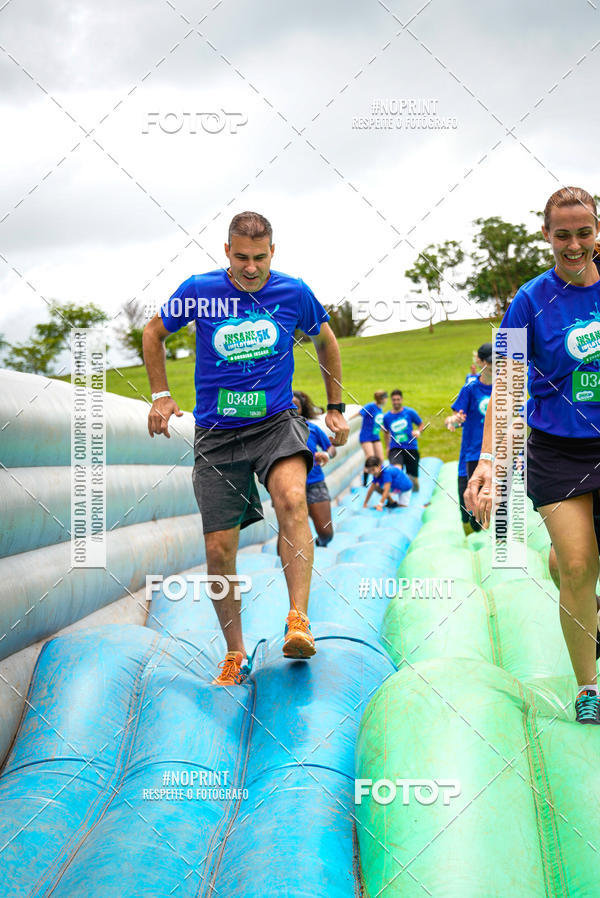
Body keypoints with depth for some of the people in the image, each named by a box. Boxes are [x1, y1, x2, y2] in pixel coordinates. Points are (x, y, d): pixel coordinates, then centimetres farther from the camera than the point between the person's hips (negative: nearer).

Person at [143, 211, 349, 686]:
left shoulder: (294, 292, -1)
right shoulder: (199, 291, -4)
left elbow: (326, 341, 18)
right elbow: (154, 332, 14)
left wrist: (336, 408, 18)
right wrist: (161, 395, 8)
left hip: (276, 421, 0)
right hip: (216, 433, 1)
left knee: (292, 498, -32)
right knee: (219, 549, -2)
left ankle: (299, 621, -32)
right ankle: (235, 654, 16)